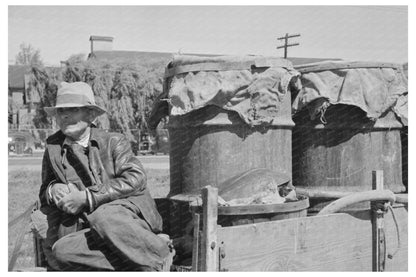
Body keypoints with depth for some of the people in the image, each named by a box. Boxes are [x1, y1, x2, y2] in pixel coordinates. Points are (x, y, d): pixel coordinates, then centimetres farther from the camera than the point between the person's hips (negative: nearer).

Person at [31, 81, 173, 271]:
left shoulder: (113, 141, 6)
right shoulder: (53, 148, 16)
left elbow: (135, 179, -9)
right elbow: (44, 193, 24)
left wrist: (88, 197, -16)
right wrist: (53, 190, -3)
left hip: (129, 210, -4)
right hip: (90, 225, 4)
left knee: (102, 217, -38)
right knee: (61, 251, -26)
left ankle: (159, 252, -19)